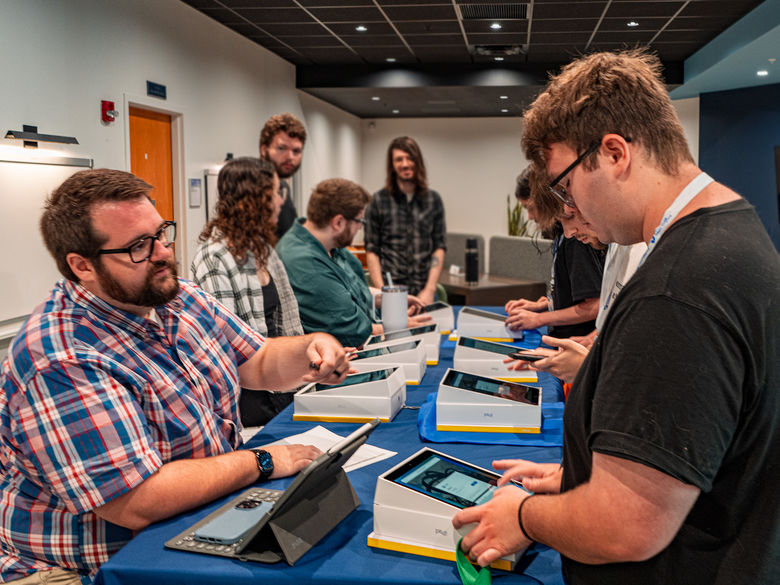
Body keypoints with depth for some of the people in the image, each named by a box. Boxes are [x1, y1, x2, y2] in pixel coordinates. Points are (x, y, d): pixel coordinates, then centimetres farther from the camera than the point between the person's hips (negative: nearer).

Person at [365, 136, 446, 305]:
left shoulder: (433, 199, 7)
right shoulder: (379, 200, 1)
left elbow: (439, 247, 5)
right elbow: (371, 250, 0)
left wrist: (430, 289, -6)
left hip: (424, 292, 2)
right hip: (391, 291, -2)